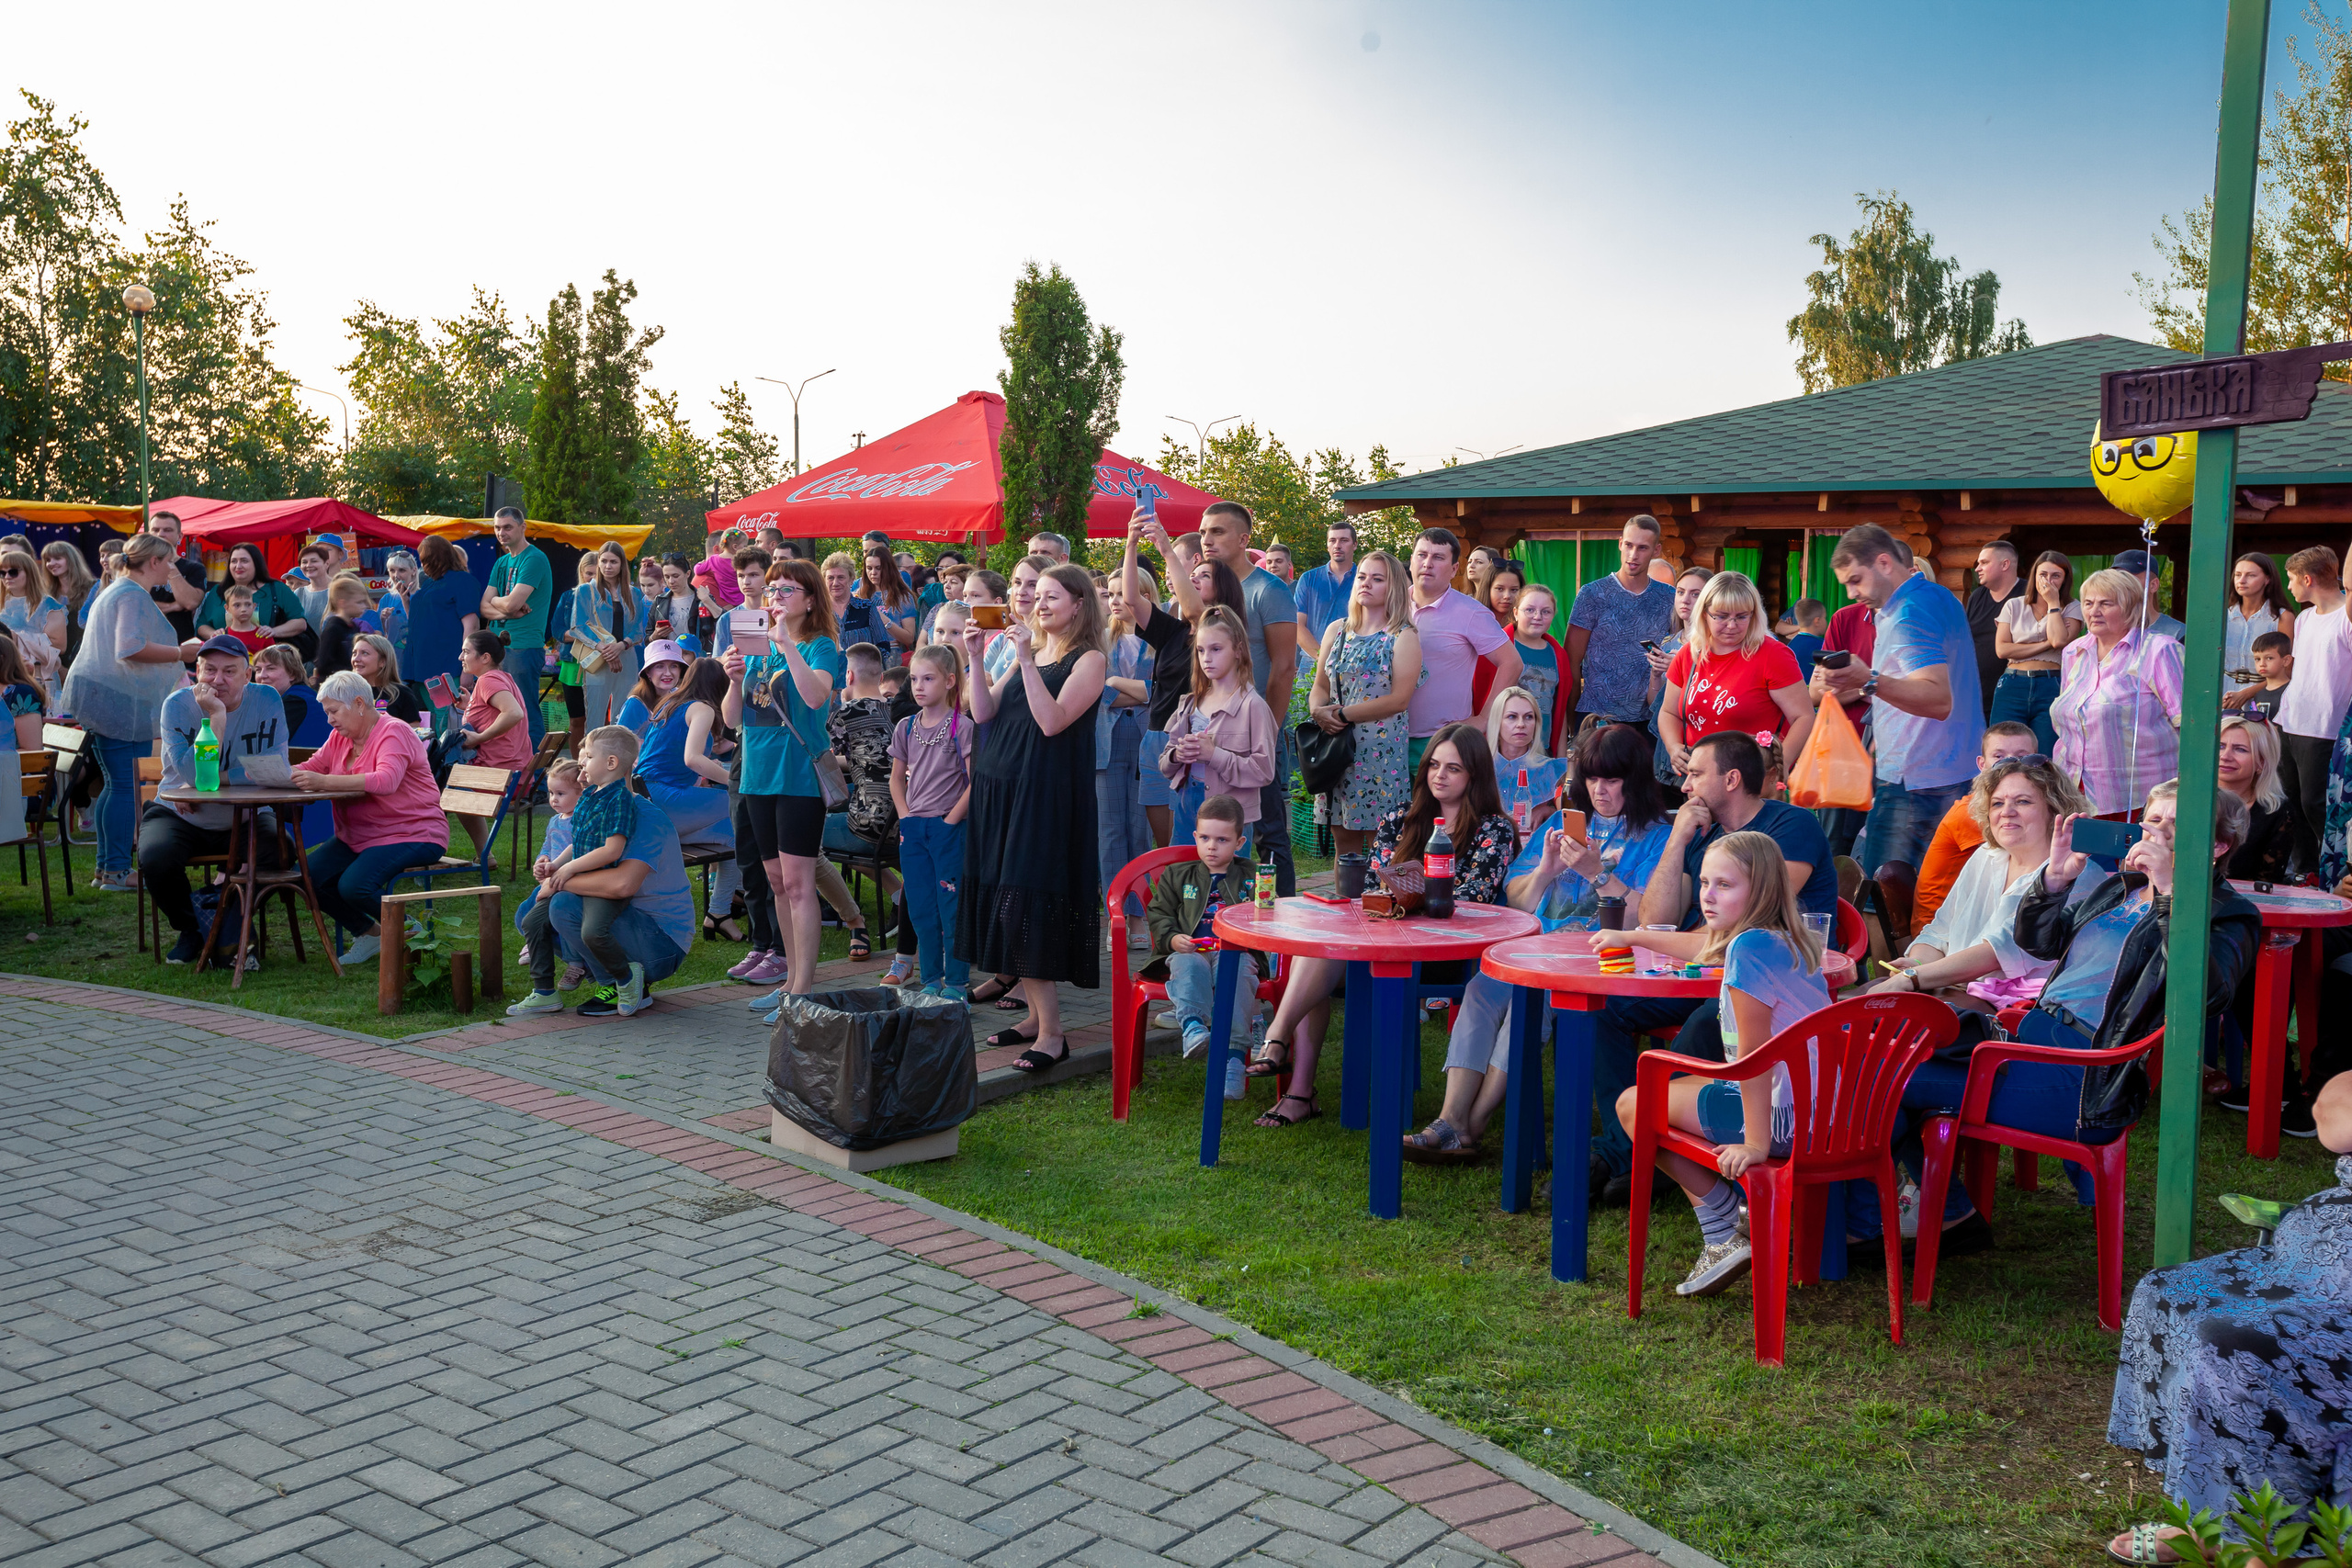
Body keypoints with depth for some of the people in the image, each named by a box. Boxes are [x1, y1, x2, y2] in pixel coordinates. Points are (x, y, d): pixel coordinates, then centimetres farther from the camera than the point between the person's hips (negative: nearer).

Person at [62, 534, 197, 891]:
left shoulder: (116, 591, 23)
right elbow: (132, 648, -24)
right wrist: (181, 652, -16)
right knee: (128, 786, -10)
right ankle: (116, 871, -9)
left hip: (106, 699, 11)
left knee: (116, 785, 15)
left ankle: (106, 868, 18)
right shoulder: (134, 595, -12)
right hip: (121, 701, -11)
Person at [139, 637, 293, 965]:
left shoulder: (266, 701, -7)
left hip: (245, 818, 0)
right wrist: (216, 717, -28)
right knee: (155, 858, -29)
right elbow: (192, 773, -23)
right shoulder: (178, 705, -9)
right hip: (179, 816, 0)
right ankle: (190, 931, 3)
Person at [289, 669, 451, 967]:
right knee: (309, 875, -9)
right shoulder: (341, 737, 12)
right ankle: (369, 934, 10)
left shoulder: (394, 733, -15)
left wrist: (324, 782, -41)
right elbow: (312, 766, 8)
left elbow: (386, 781, -33)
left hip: (412, 834, -9)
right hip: (358, 836, 9)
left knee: (354, 885, -28)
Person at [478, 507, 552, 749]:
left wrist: (495, 601, 3)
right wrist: (507, 611, -9)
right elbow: (484, 608, 11)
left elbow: (511, 603, -18)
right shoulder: (501, 563, 18)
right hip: (498, 647, 9)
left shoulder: (534, 559, -9)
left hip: (524, 648, -9)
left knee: (526, 714, -8)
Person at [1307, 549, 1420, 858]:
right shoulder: (1336, 630, 13)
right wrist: (1318, 711, -8)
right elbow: (1320, 686, 15)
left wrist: (1344, 714, -14)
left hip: (1382, 750, -5)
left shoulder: (1404, 637, -2)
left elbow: (1399, 699, -12)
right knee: (1343, 838, 7)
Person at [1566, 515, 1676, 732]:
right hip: (1597, 719, -2)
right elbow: (1572, 663, -2)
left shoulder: (1669, 598, 6)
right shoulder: (1592, 594, -2)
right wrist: (1573, 716, -4)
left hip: (1648, 720, 3)